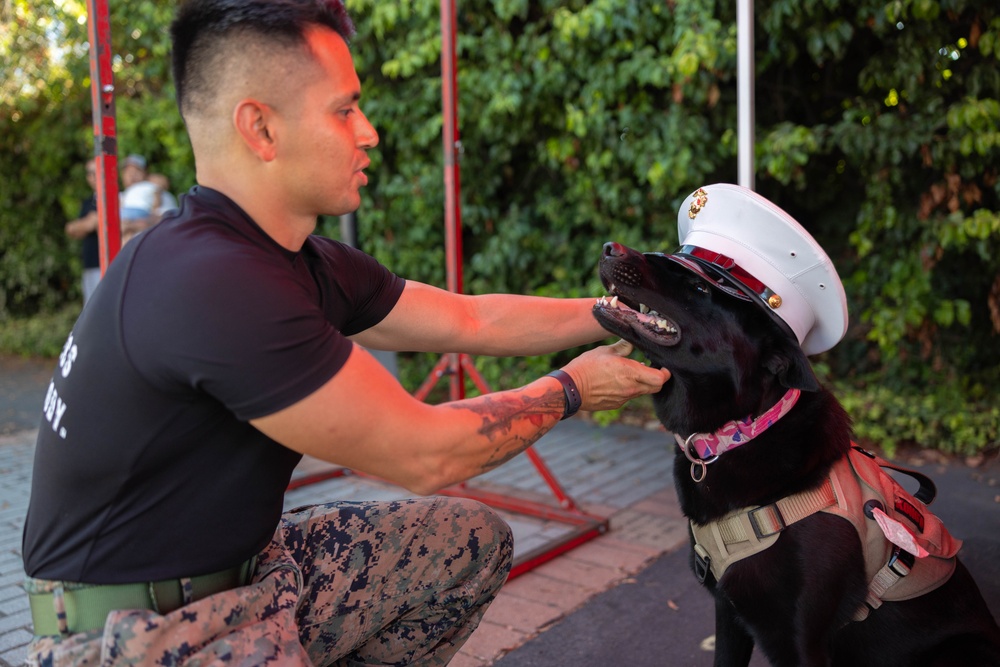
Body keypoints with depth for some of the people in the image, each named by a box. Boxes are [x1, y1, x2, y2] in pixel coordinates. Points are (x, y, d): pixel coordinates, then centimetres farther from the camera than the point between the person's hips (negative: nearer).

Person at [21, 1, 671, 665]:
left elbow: (471, 319, 11)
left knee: (471, 537, 10)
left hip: (237, 573, 9)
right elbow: (424, 455, -22)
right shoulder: (212, 285, -29)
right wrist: (572, 389, -7)